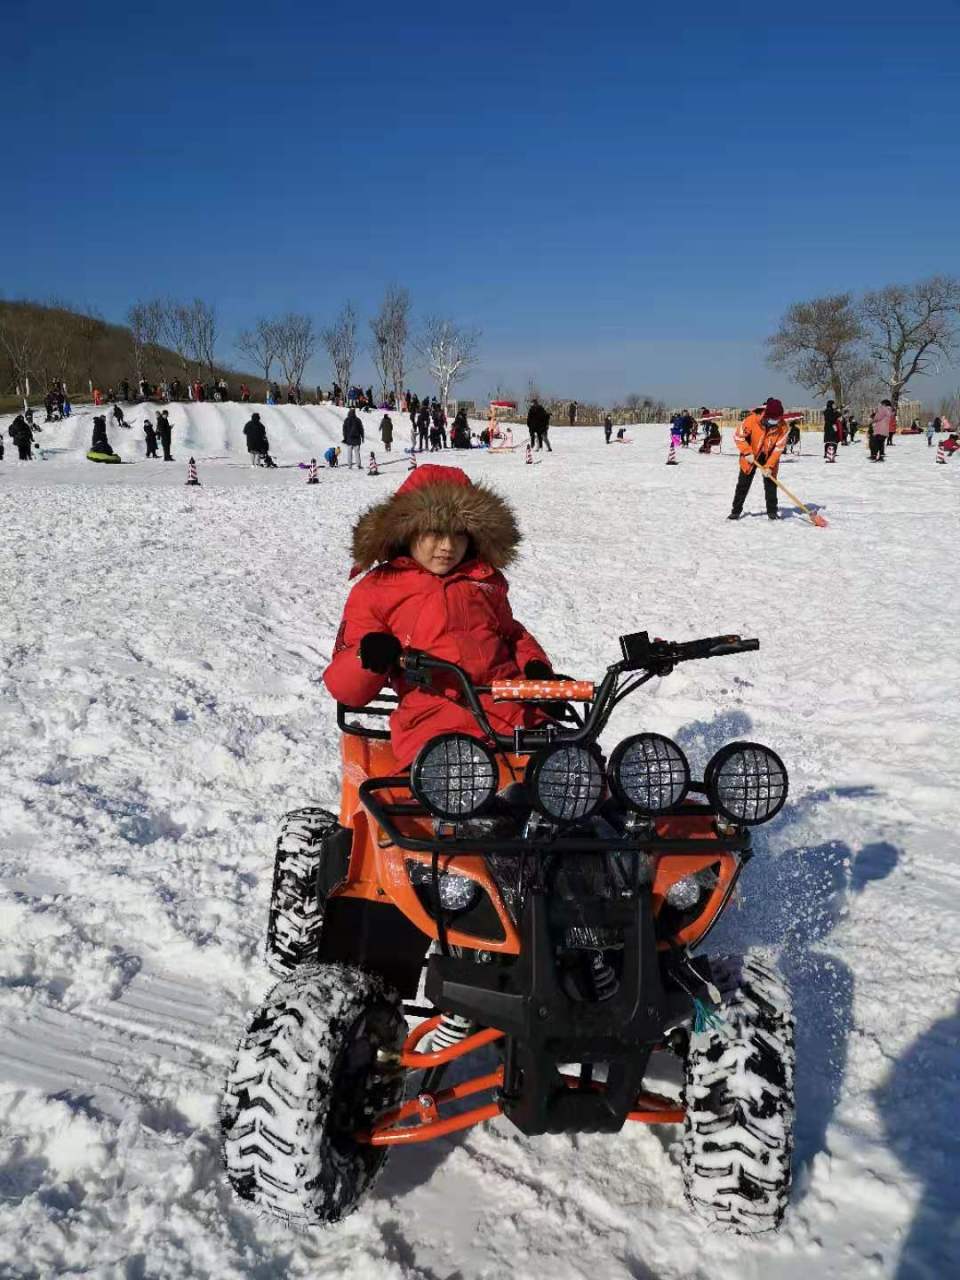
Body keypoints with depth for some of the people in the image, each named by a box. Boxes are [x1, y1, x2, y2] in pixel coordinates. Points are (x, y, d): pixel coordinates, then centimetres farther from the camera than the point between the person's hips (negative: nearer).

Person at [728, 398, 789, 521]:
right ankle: (736, 510, 10)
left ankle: (772, 511, 13)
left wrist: (769, 466, -22)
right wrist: (747, 452, -21)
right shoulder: (752, 420, -28)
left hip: (769, 457, 1)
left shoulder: (782, 427, -21)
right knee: (743, 484, 2)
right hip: (750, 456, -1)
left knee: (771, 483, 1)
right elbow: (738, 436, -17)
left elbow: (778, 448, -16)